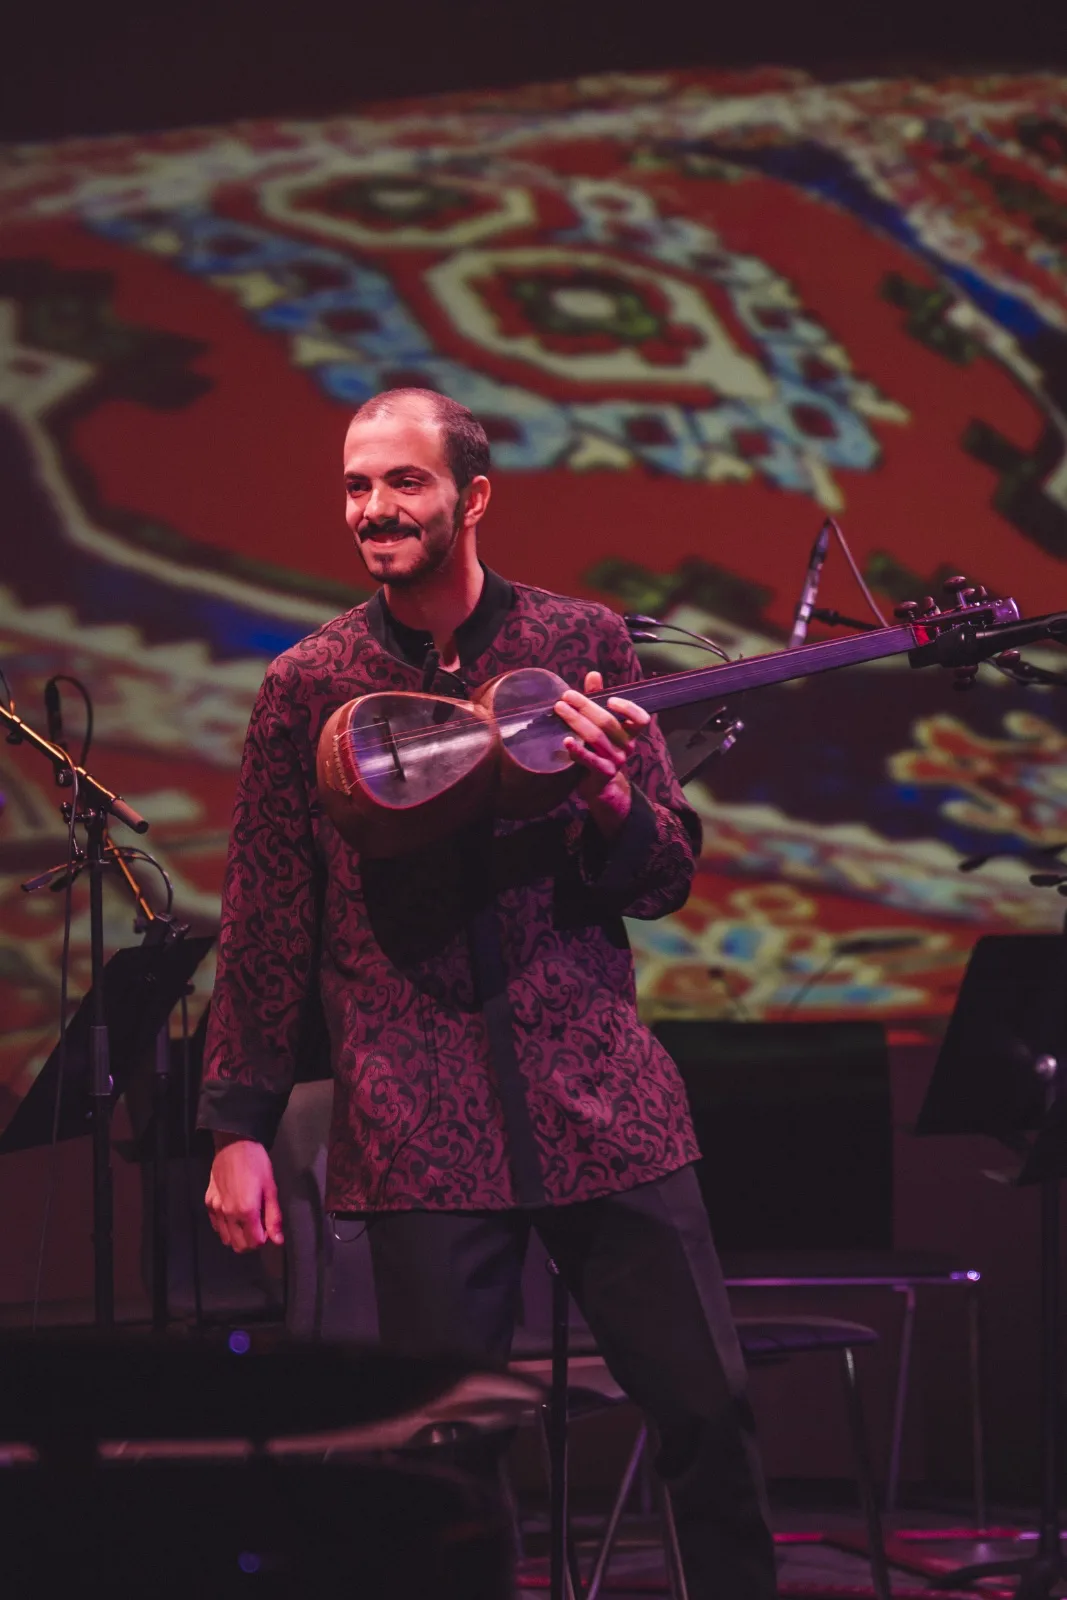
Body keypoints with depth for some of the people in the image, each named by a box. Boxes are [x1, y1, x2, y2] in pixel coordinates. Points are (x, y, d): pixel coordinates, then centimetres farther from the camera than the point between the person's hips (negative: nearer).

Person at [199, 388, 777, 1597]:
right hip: (420, 1130, -1)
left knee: (708, 1406, 0)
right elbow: (265, 927, 8)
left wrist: (608, 804, -14)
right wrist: (238, 1125, 4)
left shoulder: (584, 644, 5)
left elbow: (666, 880, 8)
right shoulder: (307, 688, 4)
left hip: (599, 1097, 1)